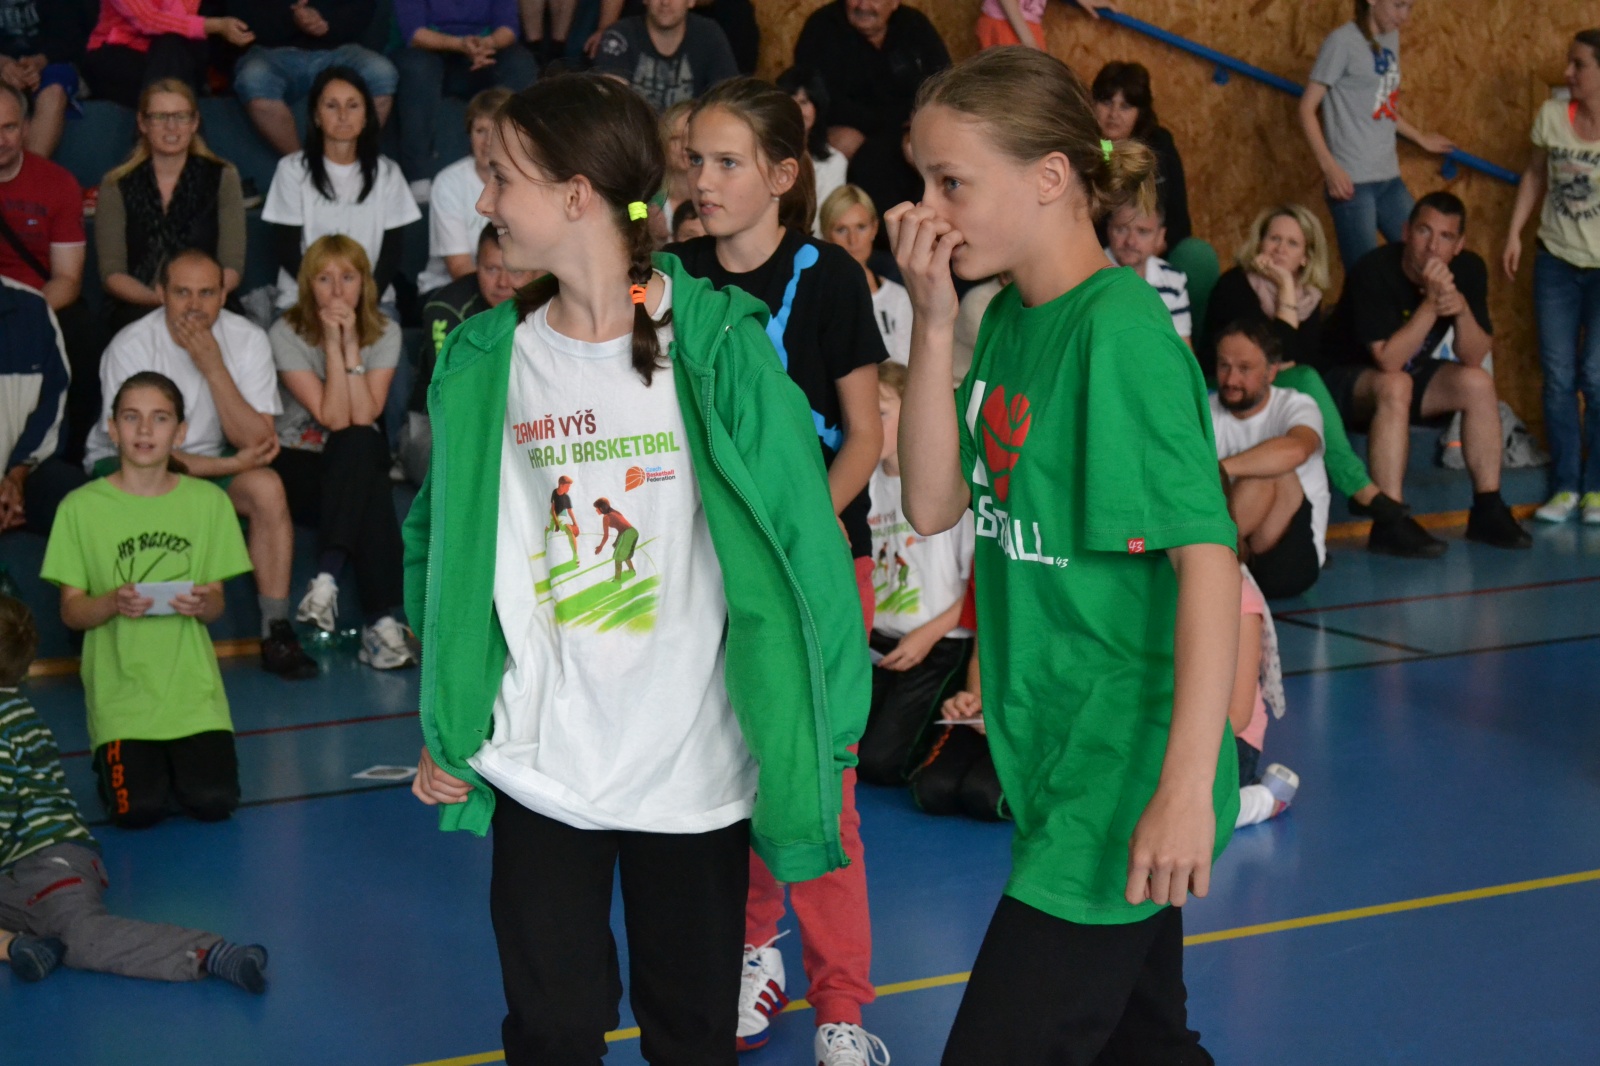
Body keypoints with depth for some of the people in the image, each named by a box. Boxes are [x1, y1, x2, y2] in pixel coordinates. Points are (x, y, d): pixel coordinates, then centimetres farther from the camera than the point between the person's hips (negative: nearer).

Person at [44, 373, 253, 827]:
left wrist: (203, 605, -18)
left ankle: (175, 757, 19)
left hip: (192, 685, 2)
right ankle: (111, 761, 18)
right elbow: (71, 611, -1)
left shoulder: (209, 501, 3)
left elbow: (216, 604, 6)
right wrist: (112, 604, -22)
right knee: (139, 811, -17)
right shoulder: (81, 508, -3)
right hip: (120, 687, -2)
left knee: (213, 802, -14)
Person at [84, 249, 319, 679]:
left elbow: (257, 443, -17)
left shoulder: (247, 340, -11)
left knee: (268, 487, -26)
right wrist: (230, 465, -21)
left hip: (212, 459, 4)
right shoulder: (130, 348, -21)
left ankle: (276, 632, -18)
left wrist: (214, 368, -29)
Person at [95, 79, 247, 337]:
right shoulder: (116, 185, 8)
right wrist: (160, 299, -19)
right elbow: (112, 274, 2)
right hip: (138, 309, 0)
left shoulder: (222, 177, 9)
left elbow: (232, 269, 4)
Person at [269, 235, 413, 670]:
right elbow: (332, 417, -19)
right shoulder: (286, 335, -10)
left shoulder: (384, 333, -2)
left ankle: (327, 578, -41)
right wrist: (333, 345, -22)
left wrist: (351, 344, -20)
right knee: (371, 498, -35)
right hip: (297, 461, -3)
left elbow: (364, 416, -17)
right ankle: (381, 621, -38)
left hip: (358, 464, 3)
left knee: (358, 446, -37)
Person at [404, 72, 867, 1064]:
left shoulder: (717, 343, -10)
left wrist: (819, 736, -9)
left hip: (696, 767, -2)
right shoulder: (485, 360, 1)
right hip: (537, 762, 2)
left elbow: (800, 536, -8)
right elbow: (444, 540, 9)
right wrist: (443, 725, 6)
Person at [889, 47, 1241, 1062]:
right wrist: (934, 324, -7)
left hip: (1122, 777, -9)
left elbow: (1208, 555, -23)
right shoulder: (1010, 318, 7)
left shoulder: (1120, 329, -19)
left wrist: (1188, 786, -26)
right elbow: (935, 505, 3)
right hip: (1058, 758, 9)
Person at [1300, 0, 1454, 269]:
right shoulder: (1343, 41, -8)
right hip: (1352, 180, -8)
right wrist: (1329, 167, -18)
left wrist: (1421, 139, 34)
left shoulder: (1391, 38, 14)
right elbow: (1307, 108, -8)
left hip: (1389, 177, 8)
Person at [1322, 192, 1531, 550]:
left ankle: (1487, 512, -8)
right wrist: (1431, 304, -39)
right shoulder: (1374, 272, -28)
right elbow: (1389, 361, -33)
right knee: (1395, 385, -35)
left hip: (1412, 374, 6)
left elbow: (1475, 358, -11)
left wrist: (1462, 310, -29)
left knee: (1478, 383, -15)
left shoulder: (1468, 270, -10)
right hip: (1348, 382, -6)